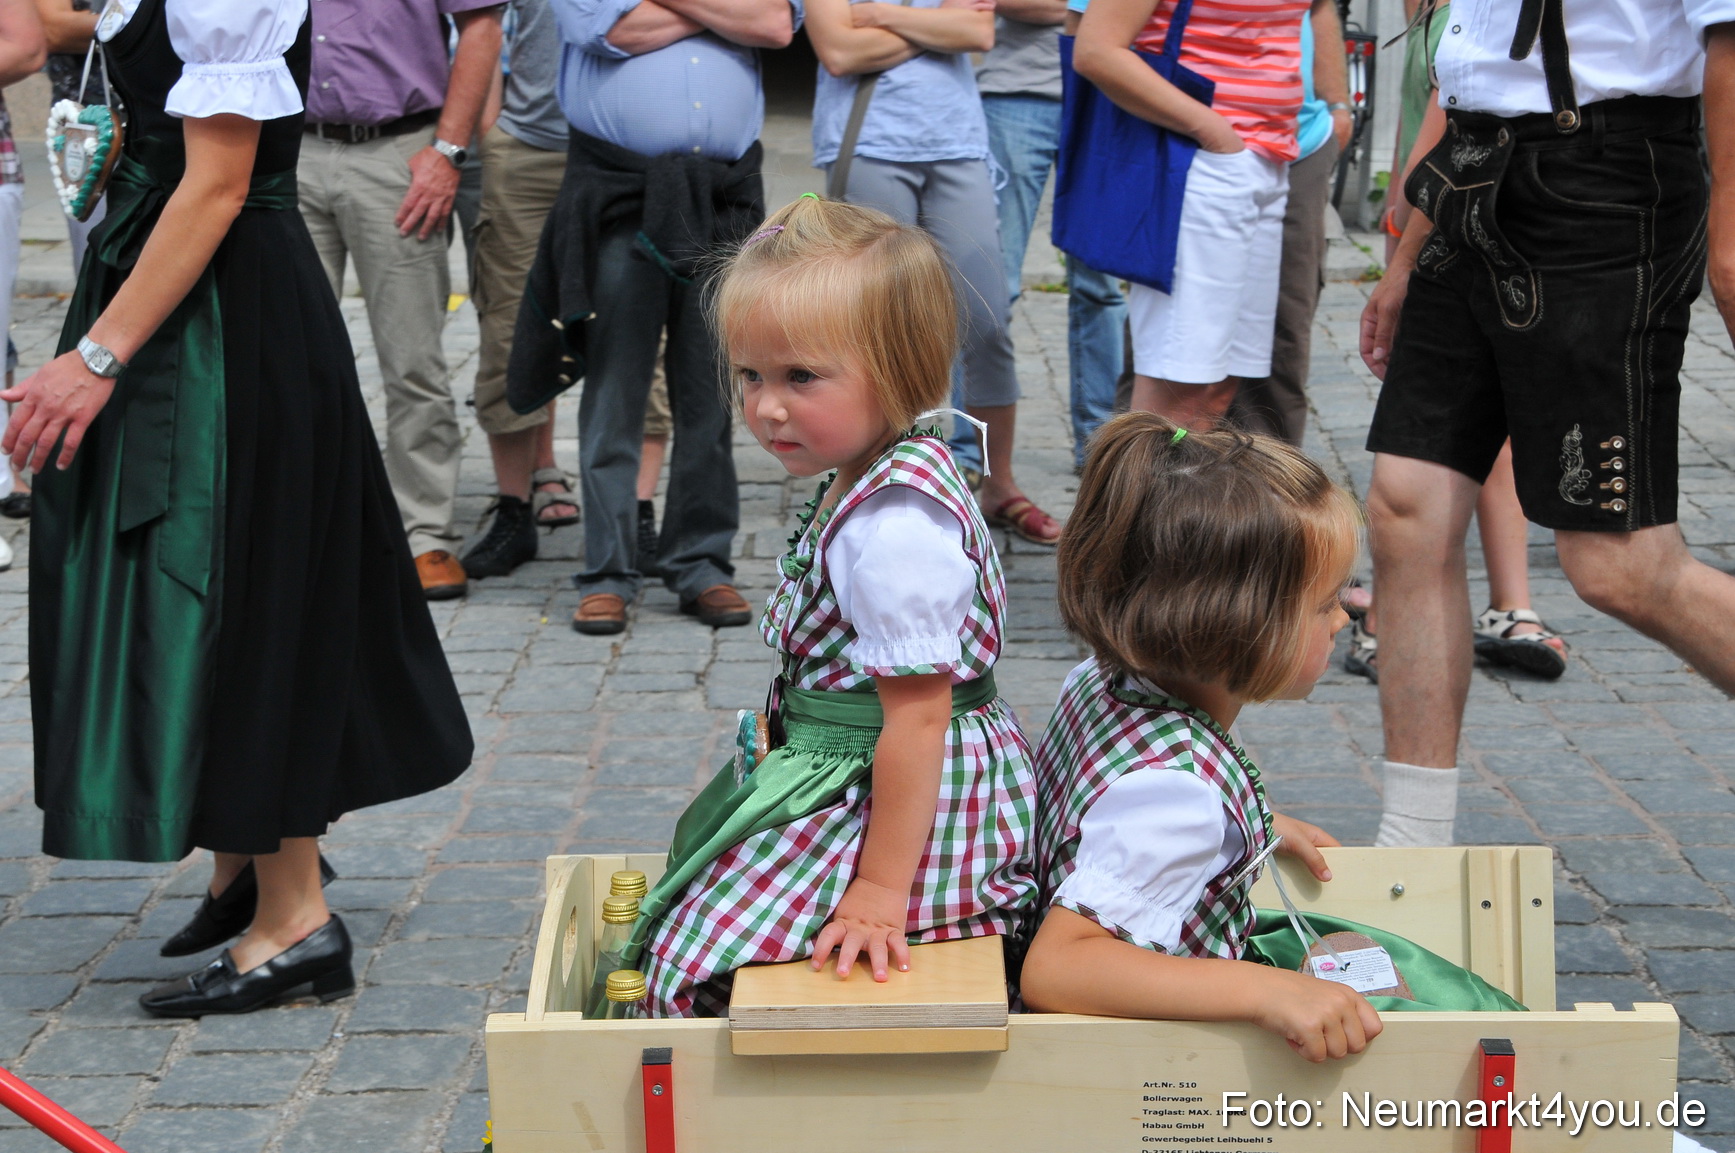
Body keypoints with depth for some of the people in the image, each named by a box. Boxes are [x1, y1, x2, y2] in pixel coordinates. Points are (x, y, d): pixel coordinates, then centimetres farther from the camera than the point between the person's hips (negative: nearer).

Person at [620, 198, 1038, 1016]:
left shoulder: (895, 529, -28)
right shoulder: (873, 478, 4)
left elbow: (917, 714, -26)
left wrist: (880, 890, -23)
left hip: (899, 796, -11)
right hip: (842, 773, 11)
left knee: (700, 955, -10)